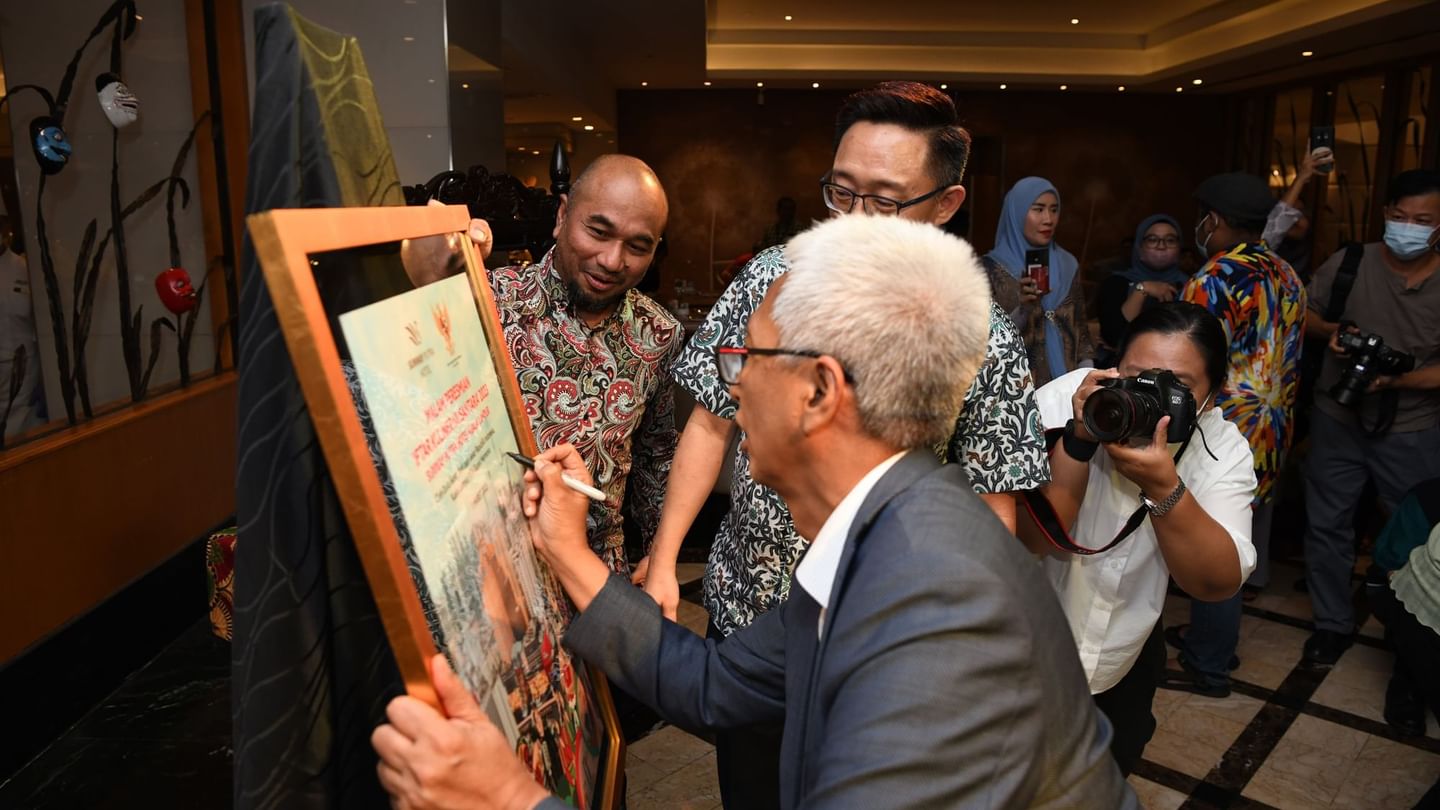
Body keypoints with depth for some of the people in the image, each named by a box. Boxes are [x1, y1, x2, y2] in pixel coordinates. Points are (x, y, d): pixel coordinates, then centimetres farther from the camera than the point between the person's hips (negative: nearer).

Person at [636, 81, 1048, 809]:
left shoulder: (983, 342, -15)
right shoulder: (770, 279, -10)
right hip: (743, 610, 2)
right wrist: (662, 561, -4)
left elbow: (990, 517, -7)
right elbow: (711, 424, -1)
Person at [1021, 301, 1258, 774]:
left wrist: (1164, 488, -38)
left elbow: (1219, 584, -24)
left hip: (1124, 665, 4)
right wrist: (1078, 441, -40)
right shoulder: (1062, 402, -23)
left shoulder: (1223, 449, -13)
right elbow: (1026, 543, -31)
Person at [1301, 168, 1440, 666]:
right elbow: (1300, 313, 4)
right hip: (1338, 420, 1)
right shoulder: (1349, 263, -7)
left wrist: (1397, 381, -25)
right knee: (1327, 525, 9)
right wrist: (1330, 331, -16)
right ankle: (1333, 624, 26)